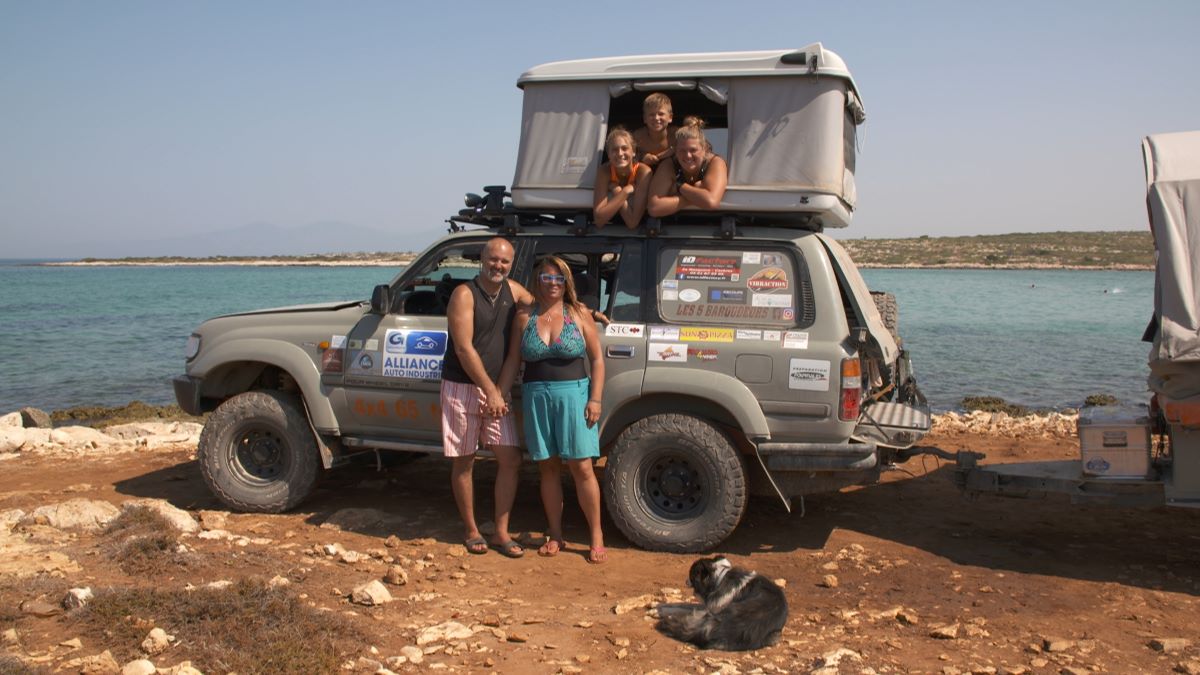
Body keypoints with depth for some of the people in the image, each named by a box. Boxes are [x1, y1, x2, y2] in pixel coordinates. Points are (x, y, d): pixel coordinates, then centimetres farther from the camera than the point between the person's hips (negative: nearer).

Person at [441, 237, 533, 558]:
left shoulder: (513, 290, 6)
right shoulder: (464, 294, -11)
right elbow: (464, 349, -17)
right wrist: (490, 391, -18)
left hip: (496, 389, 5)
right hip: (462, 388, -5)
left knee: (510, 459, -1)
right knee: (464, 462, 6)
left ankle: (501, 532, 10)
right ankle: (471, 531, 21)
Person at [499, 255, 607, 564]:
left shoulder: (579, 314, 1)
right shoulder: (524, 317, 6)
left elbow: (597, 359, 1)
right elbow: (513, 360, 8)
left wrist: (595, 399, -7)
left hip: (573, 394, -2)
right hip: (536, 397, 2)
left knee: (581, 467, -3)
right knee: (548, 468, 9)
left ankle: (596, 536, 8)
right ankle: (555, 535, 20)